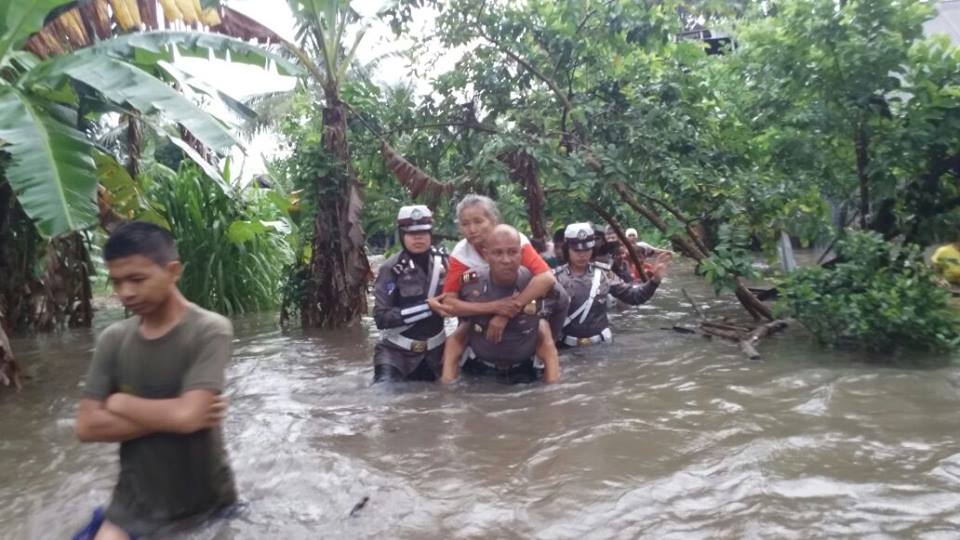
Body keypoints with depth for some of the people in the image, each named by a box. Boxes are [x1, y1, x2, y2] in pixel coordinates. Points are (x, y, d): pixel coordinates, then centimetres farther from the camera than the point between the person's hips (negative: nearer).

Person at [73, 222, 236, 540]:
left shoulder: (210, 330, -17)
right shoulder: (113, 339, -2)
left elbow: (188, 415, -27)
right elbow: (87, 427, -7)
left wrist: (121, 403, -11)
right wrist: (169, 416, -18)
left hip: (206, 504, -3)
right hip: (135, 502, 3)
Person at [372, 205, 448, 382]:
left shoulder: (443, 262, -3)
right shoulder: (391, 268, -14)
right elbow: (381, 317, -18)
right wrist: (428, 307, -25)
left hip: (434, 349, 4)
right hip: (396, 350, -4)